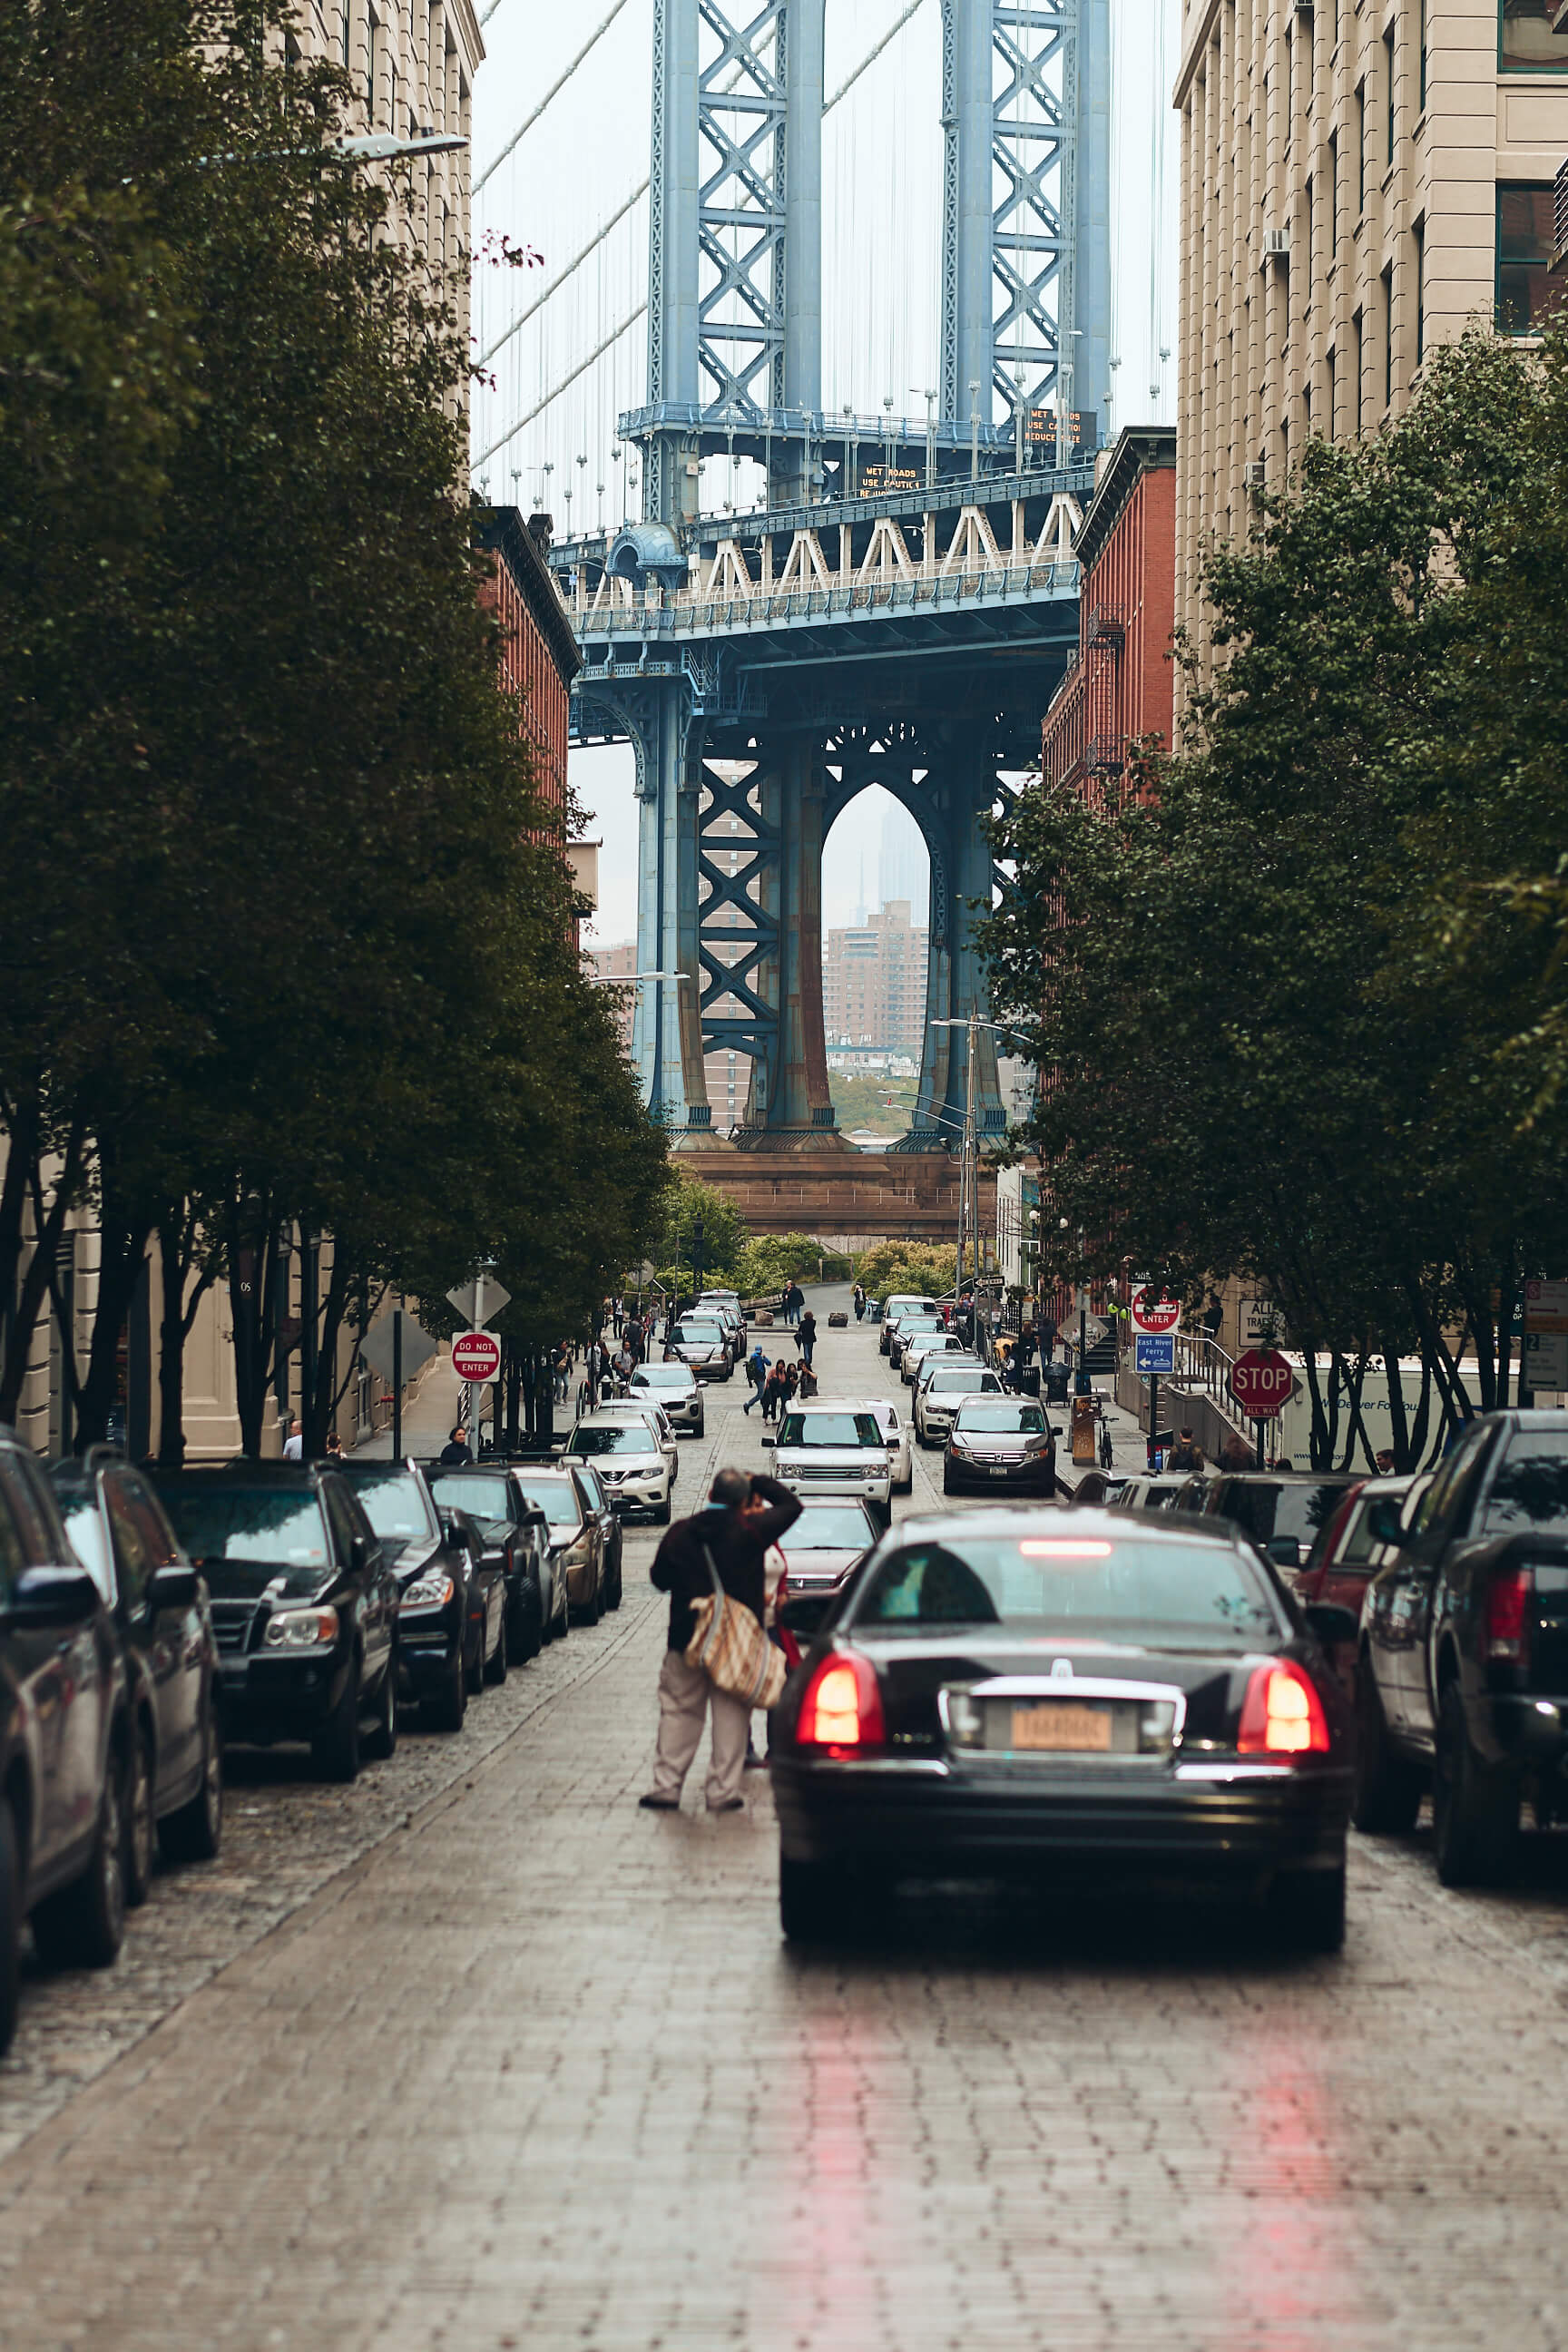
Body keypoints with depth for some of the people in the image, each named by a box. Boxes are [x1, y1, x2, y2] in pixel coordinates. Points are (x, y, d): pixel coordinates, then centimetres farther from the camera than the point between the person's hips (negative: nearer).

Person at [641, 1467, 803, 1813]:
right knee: (731, 1714, 4)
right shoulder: (750, 1529, -9)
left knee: (678, 1712, 9)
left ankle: (666, 1787, 7)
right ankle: (723, 1791, 2)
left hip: (687, 1640, 2)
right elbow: (791, 1505, 6)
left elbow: (660, 1579, 9)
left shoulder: (680, 1532, -1)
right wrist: (756, 1481, 14)